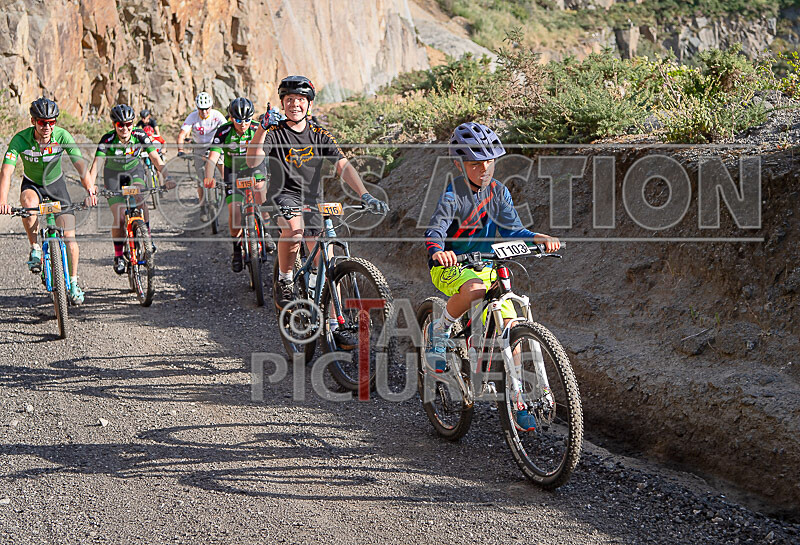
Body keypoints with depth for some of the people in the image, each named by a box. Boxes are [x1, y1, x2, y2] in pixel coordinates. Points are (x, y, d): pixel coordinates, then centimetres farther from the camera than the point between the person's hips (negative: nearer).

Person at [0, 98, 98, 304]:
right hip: (32, 184, -1)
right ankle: (35, 248, -16)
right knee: (29, 202, -38)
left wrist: (91, 190, -49)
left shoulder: (63, 136, -24)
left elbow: (80, 164, -31)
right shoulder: (20, 139, -26)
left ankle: (73, 282, 8)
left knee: (69, 234, -9)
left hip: (56, 183, 1)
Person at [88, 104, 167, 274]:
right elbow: (97, 164, -33)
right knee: (119, 217, -12)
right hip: (113, 175, -1)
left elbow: (156, 158, -22)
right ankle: (118, 256, 6)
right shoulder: (108, 140, -26)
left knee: (140, 201, -31)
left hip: (134, 171, 1)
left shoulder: (140, 136, -22)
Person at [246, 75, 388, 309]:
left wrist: (365, 196, -22)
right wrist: (262, 129, -38)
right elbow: (252, 161, -23)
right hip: (285, 195, -3)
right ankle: (284, 283, -15)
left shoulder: (319, 135, 1)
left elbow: (343, 166, -8)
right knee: (294, 229, -36)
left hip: (313, 199, 3)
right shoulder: (275, 133, -7)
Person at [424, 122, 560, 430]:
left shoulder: (498, 192, 0)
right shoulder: (453, 196, -15)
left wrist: (539, 238, -20)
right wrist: (437, 252, -47)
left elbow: (512, 230, 0)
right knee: (474, 289, -40)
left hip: (484, 266, 5)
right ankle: (439, 332, -11)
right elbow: (434, 233, -24)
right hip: (450, 268, -5)